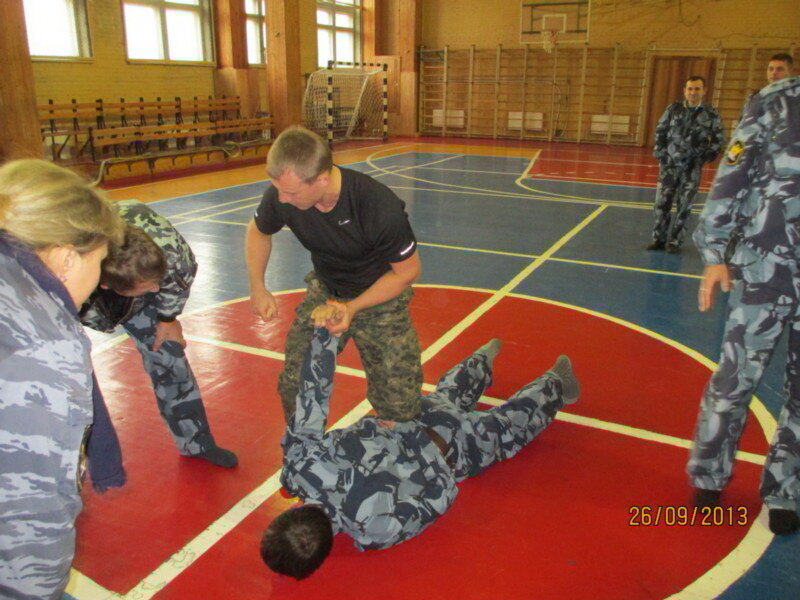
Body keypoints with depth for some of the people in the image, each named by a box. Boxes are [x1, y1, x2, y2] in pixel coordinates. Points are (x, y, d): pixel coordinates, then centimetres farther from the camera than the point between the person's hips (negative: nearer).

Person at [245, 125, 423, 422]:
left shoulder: (380, 207, -34)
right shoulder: (280, 195, -21)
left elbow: (408, 270, -17)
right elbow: (258, 231, 4)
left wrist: (353, 308, -23)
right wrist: (258, 288, -8)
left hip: (381, 298, -3)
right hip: (324, 292, 4)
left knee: (399, 408, -6)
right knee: (294, 386, -4)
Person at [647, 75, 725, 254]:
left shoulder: (711, 114, -2)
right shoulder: (673, 109, 0)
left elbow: (719, 139, 5)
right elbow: (660, 131, 9)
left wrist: (706, 157, -2)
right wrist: (660, 152, 2)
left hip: (692, 167, -1)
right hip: (670, 164, 1)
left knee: (684, 206, 2)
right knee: (662, 202, 2)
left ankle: (674, 241, 11)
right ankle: (659, 238, 14)